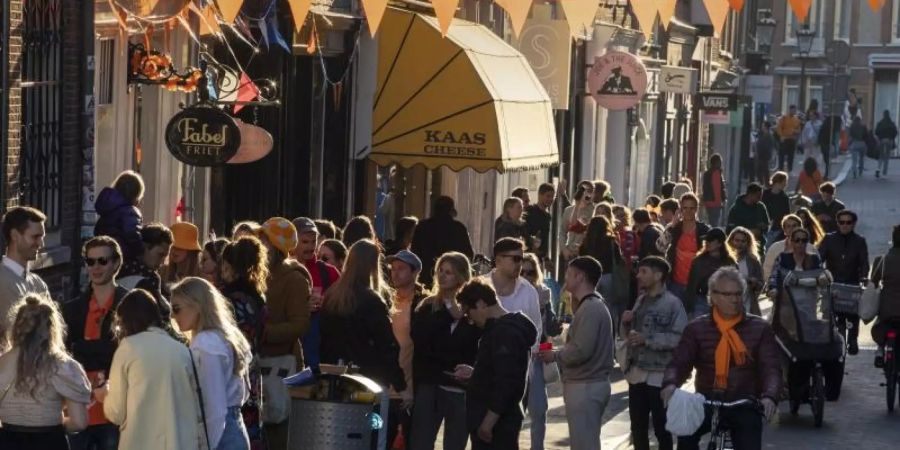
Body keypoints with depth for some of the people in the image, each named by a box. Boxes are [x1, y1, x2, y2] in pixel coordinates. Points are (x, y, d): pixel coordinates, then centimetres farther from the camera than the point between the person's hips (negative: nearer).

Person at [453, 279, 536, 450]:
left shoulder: (505, 332, -18)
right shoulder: (500, 328, 15)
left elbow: (506, 382, -25)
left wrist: (488, 421, -25)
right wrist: (474, 374, 18)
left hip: (497, 423, -11)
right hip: (495, 421, 11)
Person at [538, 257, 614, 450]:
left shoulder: (590, 308, -18)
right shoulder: (591, 305, 15)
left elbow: (581, 351, -24)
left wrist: (555, 356, -9)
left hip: (585, 387, -10)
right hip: (588, 384, 10)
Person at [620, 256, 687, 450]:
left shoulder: (672, 303, -11)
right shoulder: (640, 301, 12)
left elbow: (680, 338, -22)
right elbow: (627, 336, 19)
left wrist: (647, 339, -21)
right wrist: (626, 323, -2)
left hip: (660, 375, -7)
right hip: (637, 373, 7)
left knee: (662, 428, 2)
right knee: (638, 428, 14)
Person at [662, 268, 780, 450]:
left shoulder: (760, 328, 5)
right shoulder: (696, 329, 7)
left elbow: (771, 367, -4)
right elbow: (680, 362, -3)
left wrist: (769, 396, -26)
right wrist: (670, 384, -27)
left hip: (744, 406, 0)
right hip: (706, 403, 0)